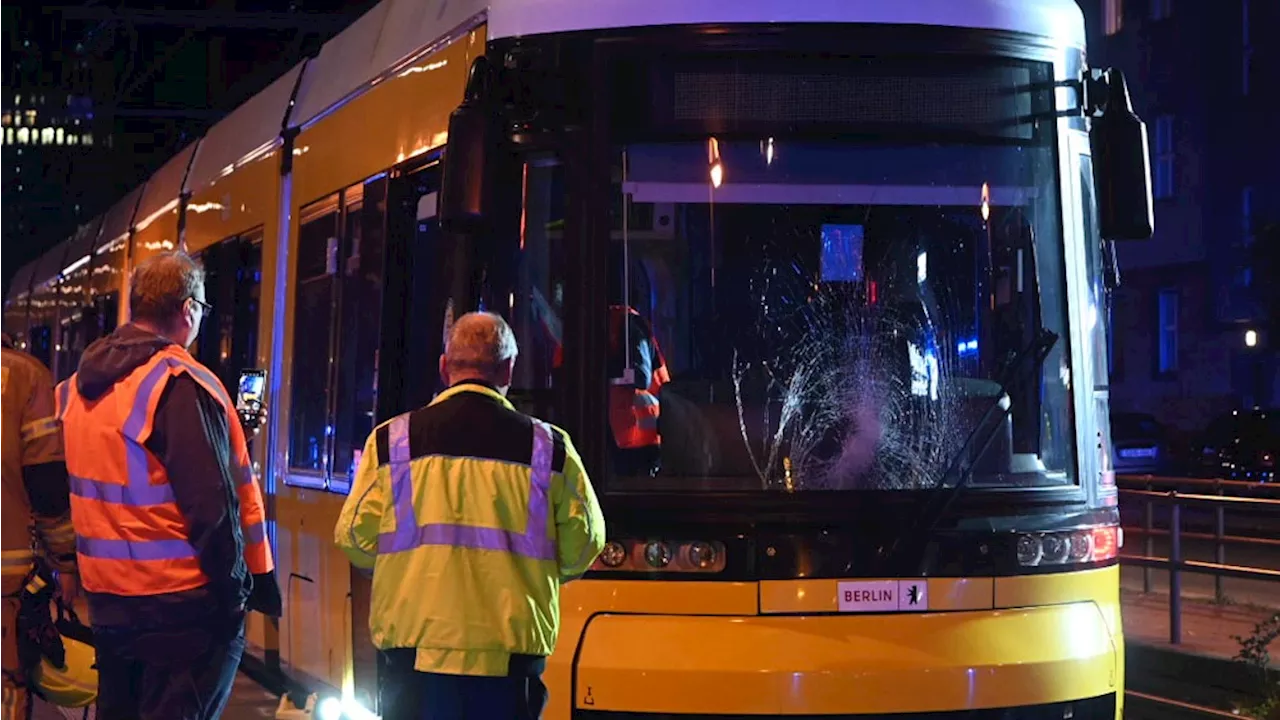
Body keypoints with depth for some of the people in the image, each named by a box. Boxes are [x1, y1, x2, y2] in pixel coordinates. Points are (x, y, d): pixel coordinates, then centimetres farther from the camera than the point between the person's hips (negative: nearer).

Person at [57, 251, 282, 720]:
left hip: (105, 593, 8)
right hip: (181, 600, -8)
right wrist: (249, 582, -9)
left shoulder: (77, 386, 8)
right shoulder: (181, 385, -17)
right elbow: (214, 502, -18)